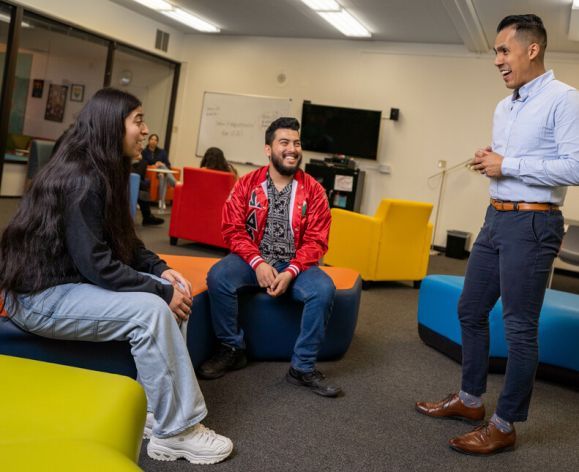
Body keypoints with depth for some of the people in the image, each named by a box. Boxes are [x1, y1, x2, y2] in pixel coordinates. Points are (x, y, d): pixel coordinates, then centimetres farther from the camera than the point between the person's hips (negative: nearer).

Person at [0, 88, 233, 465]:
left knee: (174, 292, -5)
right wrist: (160, 290, -21)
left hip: (76, 280, 9)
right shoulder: (79, 178, -22)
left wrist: (160, 270, -3)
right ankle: (175, 432, -15)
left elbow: (123, 240, 13)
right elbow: (96, 264, -26)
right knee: (151, 310, -25)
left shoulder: (106, 172, 7)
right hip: (41, 295, -9)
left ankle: (154, 405, -2)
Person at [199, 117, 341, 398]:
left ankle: (302, 368, -13)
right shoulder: (247, 184, 0)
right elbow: (232, 229, -4)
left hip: (294, 265, 0)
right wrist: (258, 263, -19)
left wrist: (291, 272, -18)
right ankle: (232, 350, -6)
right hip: (253, 260, 0)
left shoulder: (313, 190, 0)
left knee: (324, 289, -28)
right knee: (218, 277, -28)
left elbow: (316, 240, -3)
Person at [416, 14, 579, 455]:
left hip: (532, 224, -9)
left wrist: (508, 165, -17)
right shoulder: (504, 108, 16)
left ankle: (505, 425, 12)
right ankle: (470, 399, 31)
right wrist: (488, 162, 1)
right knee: (471, 310, 15)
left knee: (519, 327, -1)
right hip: (496, 219, 9)